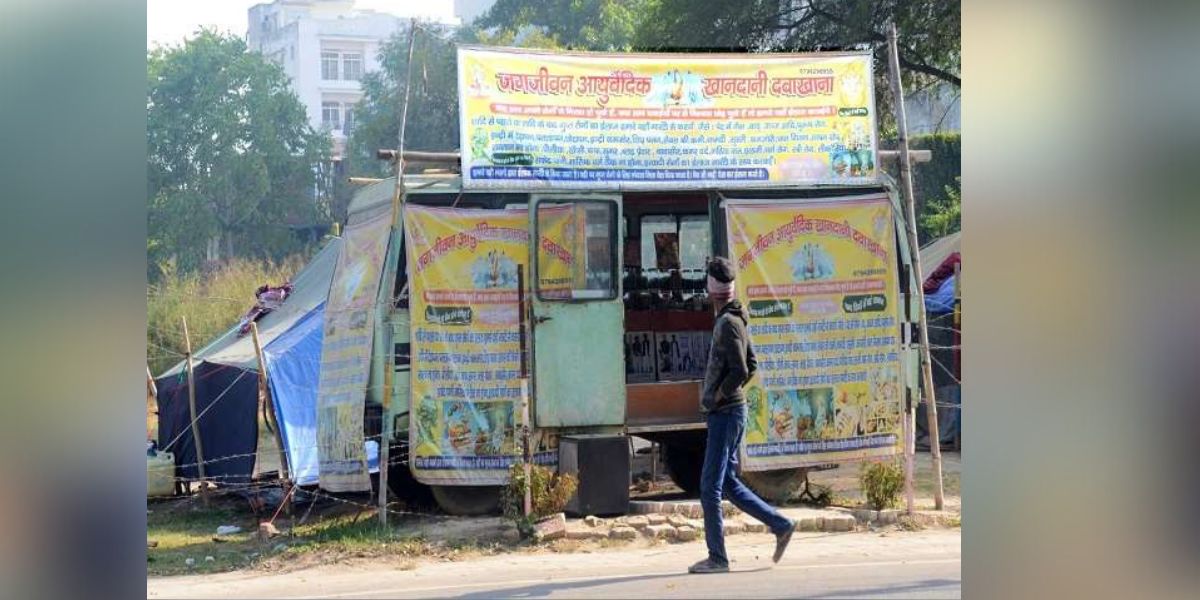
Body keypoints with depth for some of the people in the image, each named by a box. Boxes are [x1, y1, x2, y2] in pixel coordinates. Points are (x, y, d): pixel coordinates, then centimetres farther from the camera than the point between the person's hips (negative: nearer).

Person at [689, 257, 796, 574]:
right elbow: (751, 365, 23)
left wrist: (719, 395, -11)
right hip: (727, 414, 10)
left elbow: (740, 370, -24)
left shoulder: (727, 324, -16)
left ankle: (717, 558, -1)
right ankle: (781, 525, 17)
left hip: (725, 414, -10)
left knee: (711, 487, -5)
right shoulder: (735, 321, 13)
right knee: (728, 483, 15)